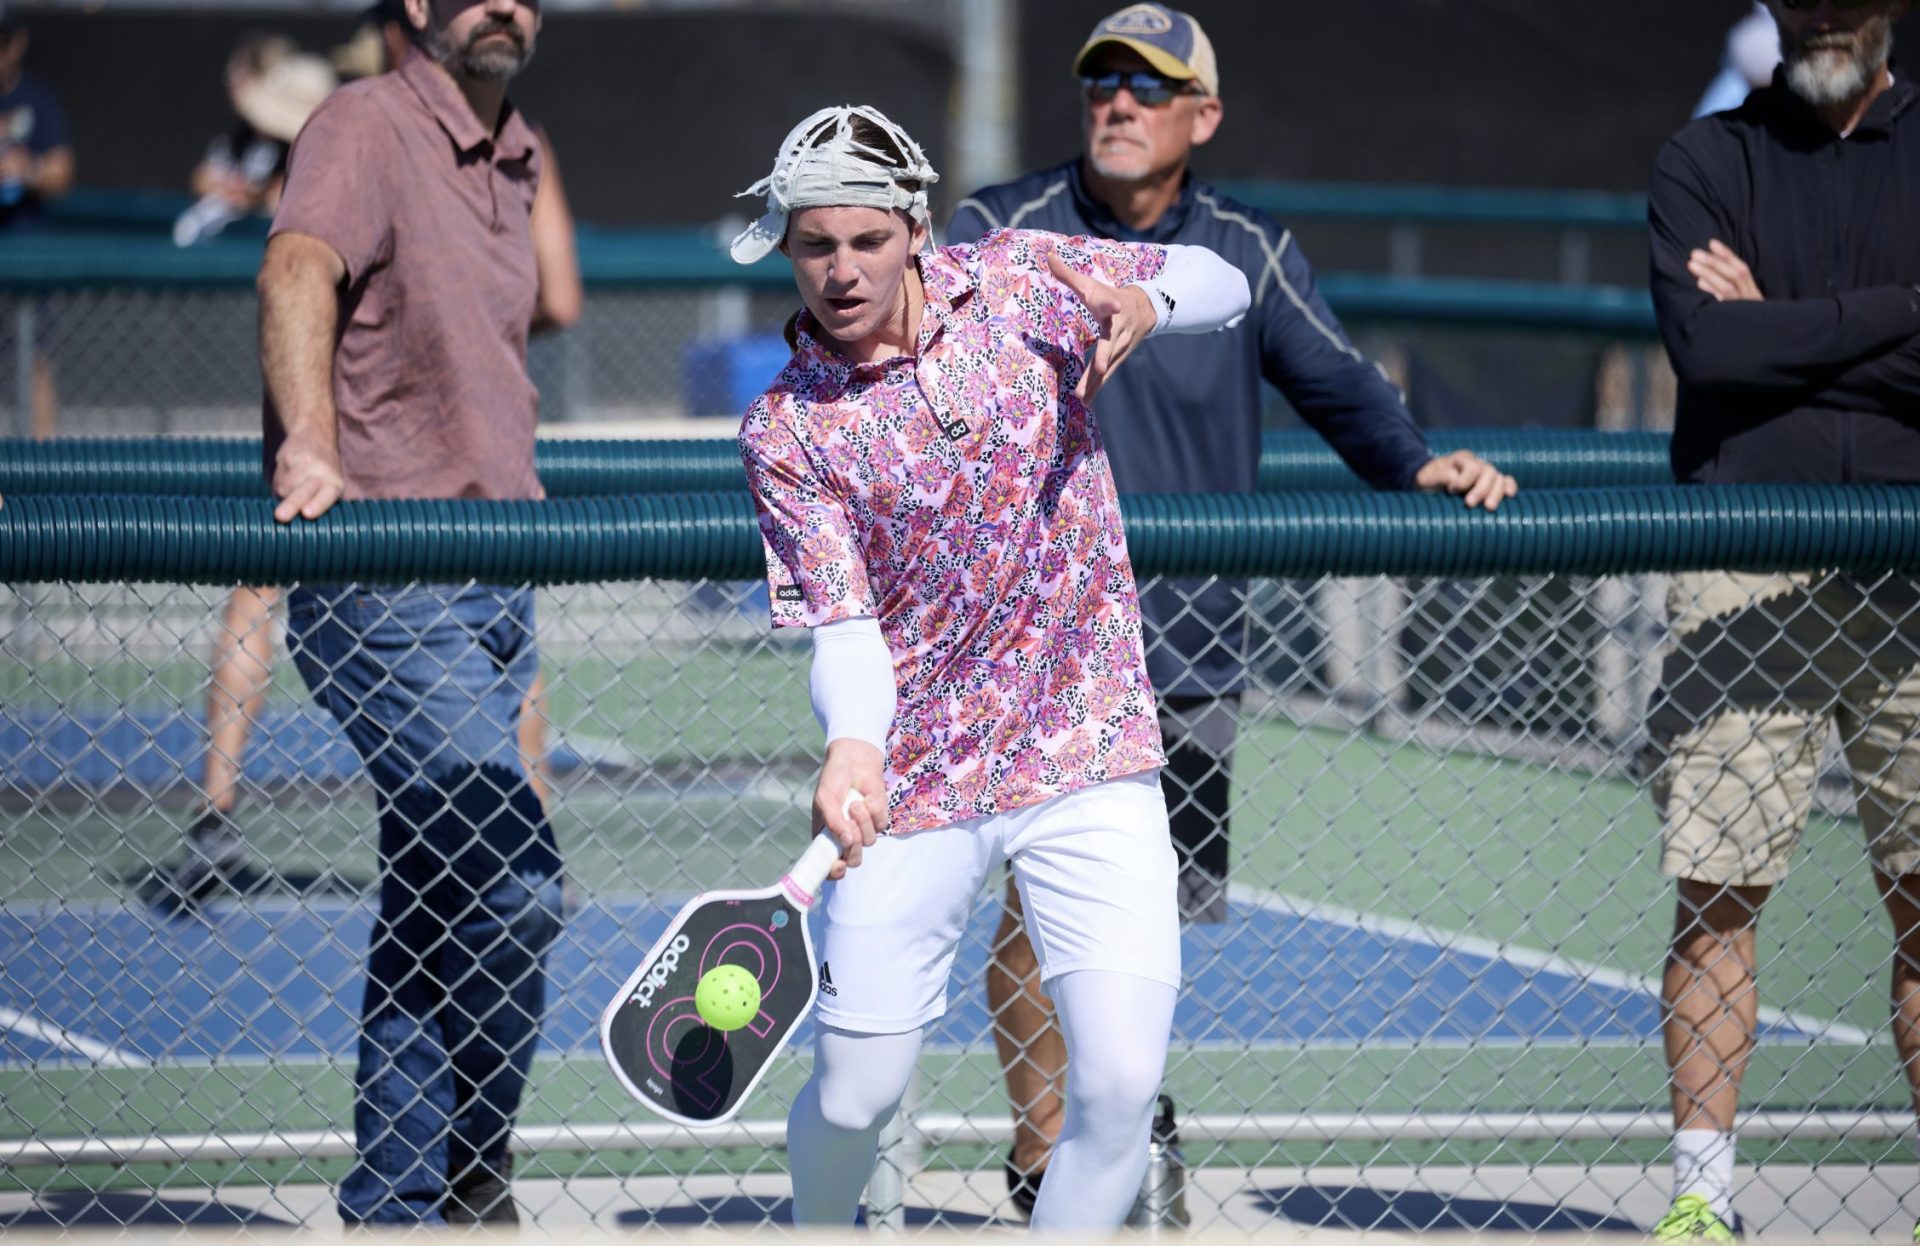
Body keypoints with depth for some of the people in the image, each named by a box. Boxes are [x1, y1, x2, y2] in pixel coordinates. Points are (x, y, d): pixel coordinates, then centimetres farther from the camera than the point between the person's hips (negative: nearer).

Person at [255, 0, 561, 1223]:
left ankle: (397, 1199, 18)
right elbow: (300, 268, -27)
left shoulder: (514, 158, 16)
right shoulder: (368, 125, -9)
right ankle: (466, 1172, -1)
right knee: (515, 887, -15)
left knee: (435, 913, 11)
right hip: (387, 585, -8)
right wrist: (311, 445, -44)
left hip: (488, 591, 8)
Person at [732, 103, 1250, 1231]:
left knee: (1121, 1082, -13)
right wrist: (853, 745, -33)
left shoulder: (1019, 280, 0)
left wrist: (1147, 300, -15)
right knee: (856, 1095, 0)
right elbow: (843, 624, -12)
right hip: (912, 785, -1)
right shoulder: (787, 431, -5)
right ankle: (823, 1235, 33)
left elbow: (1225, 286, 9)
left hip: (1094, 757, 1)